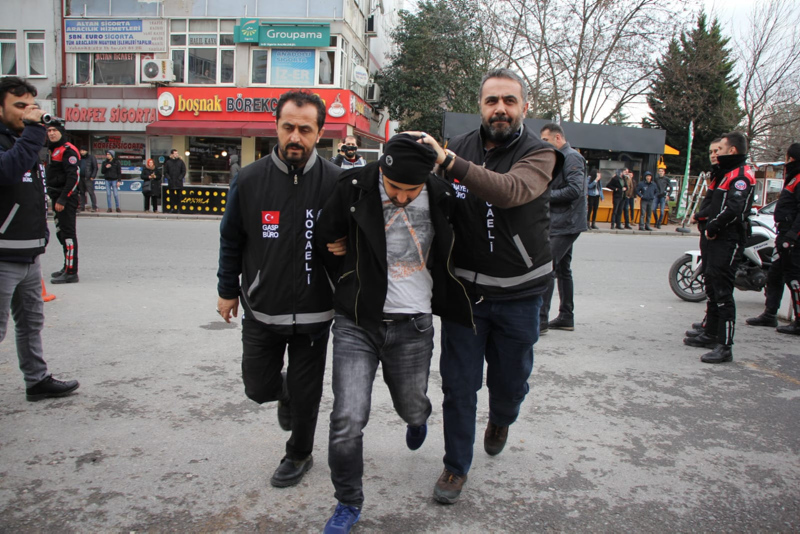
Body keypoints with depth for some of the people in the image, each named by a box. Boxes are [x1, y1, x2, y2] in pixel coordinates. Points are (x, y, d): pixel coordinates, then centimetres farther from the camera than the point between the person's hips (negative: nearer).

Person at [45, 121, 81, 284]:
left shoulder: (68, 150, -11)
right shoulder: (55, 150, 20)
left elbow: (73, 176, -19)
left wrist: (62, 199, -22)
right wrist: (55, 198, 16)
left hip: (67, 200, -10)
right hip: (58, 199, 10)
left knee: (68, 234, -10)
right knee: (61, 233, 16)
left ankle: (71, 272, -9)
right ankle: (67, 266, 27)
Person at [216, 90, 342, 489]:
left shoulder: (335, 182, -9)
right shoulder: (250, 179, -4)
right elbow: (231, 239, 7)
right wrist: (227, 290, 11)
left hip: (313, 312, -1)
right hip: (260, 309, 2)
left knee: (306, 392, 11)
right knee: (259, 387, 11)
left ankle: (299, 455, 37)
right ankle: (285, 392, 47)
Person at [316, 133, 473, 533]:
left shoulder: (441, 196, -6)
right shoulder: (353, 189, -12)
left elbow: (448, 254, 12)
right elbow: (324, 239, 4)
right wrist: (350, 281, 3)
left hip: (412, 326, 2)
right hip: (356, 323, -1)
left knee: (411, 407, 19)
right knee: (347, 421, -6)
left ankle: (417, 418, 60)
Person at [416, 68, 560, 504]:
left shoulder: (539, 154, -9)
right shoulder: (458, 148, -1)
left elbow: (510, 191, -31)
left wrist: (447, 161, -39)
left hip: (518, 294, -1)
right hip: (464, 288, 1)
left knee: (510, 381, 15)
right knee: (459, 384, 6)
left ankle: (500, 421, 51)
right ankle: (456, 466, 27)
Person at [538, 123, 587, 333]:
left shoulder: (571, 157, -12)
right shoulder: (559, 158, 18)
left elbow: (575, 189, -23)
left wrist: (546, 195, -17)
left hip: (566, 223, -11)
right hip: (562, 223, 11)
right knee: (562, 269, 14)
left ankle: (540, 319, -12)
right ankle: (566, 317, 23)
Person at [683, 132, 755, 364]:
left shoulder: (741, 175, -12)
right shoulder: (729, 173, 20)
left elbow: (733, 208, -24)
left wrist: (713, 227, -13)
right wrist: (710, 226, 8)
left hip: (728, 240, -10)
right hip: (717, 239, 11)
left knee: (722, 292, -10)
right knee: (712, 289, 17)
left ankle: (725, 346, -7)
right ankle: (711, 334, 29)